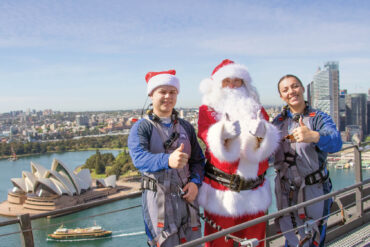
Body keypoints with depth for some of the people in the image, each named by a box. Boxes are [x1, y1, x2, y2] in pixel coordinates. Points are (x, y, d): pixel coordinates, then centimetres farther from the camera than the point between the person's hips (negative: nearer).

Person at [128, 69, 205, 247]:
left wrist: (195, 182, -8)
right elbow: (139, 157, -23)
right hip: (158, 199, -5)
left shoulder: (186, 127, 13)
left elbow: (198, 160, 13)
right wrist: (167, 160, -42)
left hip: (186, 197, 5)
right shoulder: (141, 127, -5)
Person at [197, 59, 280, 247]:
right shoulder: (208, 110, 3)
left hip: (255, 194, 3)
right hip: (220, 195, -3)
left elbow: (269, 146, -4)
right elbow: (209, 138, -16)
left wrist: (261, 134, -27)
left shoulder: (256, 109, 12)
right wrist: (224, 133, -39)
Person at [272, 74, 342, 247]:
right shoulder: (278, 121, 7)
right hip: (285, 192, 4)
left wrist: (313, 136, -47)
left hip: (313, 192, -3)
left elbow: (336, 142, -26)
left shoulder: (319, 118, -7)